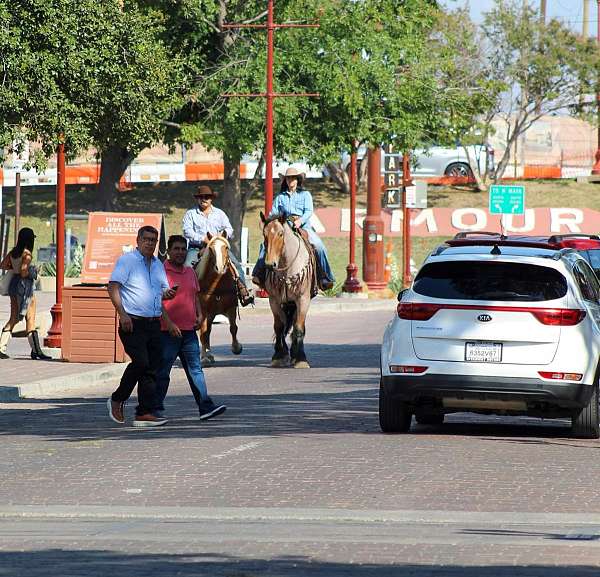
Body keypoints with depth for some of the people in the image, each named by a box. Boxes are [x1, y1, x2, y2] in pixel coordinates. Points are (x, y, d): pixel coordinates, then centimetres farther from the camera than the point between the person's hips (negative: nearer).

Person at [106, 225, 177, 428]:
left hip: (153, 323, 7)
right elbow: (113, 287, -10)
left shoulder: (158, 265, 18)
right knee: (141, 362, -17)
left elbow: (163, 290, 27)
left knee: (152, 368, 2)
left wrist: (167, 294, 2)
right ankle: (117, 400, 2)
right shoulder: (126, 260, -4)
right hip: (133, 322, -7)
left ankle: (145, 413, 3)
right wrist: (122, 314, -18)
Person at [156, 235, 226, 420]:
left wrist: (199, 315, 8)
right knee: (162, 372, 2)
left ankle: (205, 407, -3)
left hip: (189, 330, 6)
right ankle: (156, 409, 10)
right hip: (168, 332, -6)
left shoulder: (190, 272, 16)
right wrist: (169, 323, -19)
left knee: (195, 370, 1)